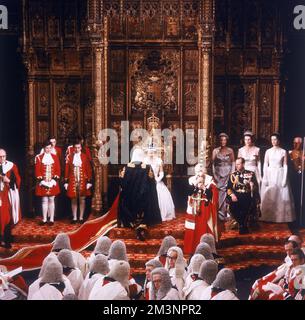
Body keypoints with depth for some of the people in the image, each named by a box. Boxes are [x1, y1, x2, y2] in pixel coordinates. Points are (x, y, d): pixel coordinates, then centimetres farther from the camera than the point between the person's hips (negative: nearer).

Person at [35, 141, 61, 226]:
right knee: (44, 201, 4)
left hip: (52, 182, 1)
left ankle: (51, 219, 10)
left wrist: (55, 179, -8)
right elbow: (37, 170, -3)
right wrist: (41, 180, -10)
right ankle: (44, 219, 11)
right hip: (43, 182, -1)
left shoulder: (55, 157, 5)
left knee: (51, 200, 5)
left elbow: (58, 169, 3)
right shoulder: (39, 157, 1)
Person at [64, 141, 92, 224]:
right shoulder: (69, 157, 3)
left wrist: (89, 181, -3)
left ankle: (81, 218, 11)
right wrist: (66, 182, 1)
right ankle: (74, 218, 12)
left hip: (83, 182, 0)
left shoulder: (85, 157, 2)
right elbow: (66, 170, 4)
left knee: (82, 200, 3)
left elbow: (89, 170, 2)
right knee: (73, 200, 5)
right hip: (72, 182, 0)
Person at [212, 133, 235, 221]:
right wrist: (214, 174, -3)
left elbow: (233, 162, 8)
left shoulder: (230, 150, 6)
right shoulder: (215, 151, 4)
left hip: (228, 174, 0)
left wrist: (232, 173, -2)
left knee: (227, 192, -5)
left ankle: (226, 213, 4)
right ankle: (220, 214, 2)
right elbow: (213, 163, 3)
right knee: (219, 192, -5)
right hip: (218, 174, 0)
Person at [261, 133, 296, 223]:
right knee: (269, 196, 2)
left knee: (281, 196, 1)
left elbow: (285, 166, 0)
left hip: (280, 175, -1)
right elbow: (265, 165, 3)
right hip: (270, 175, 1)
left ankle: (281, 216, 10)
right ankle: (268, 216, 9)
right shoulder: (268, 151, 4)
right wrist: (265, 178, -4)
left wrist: (285, 178, -7)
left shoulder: (283, 152, 1)